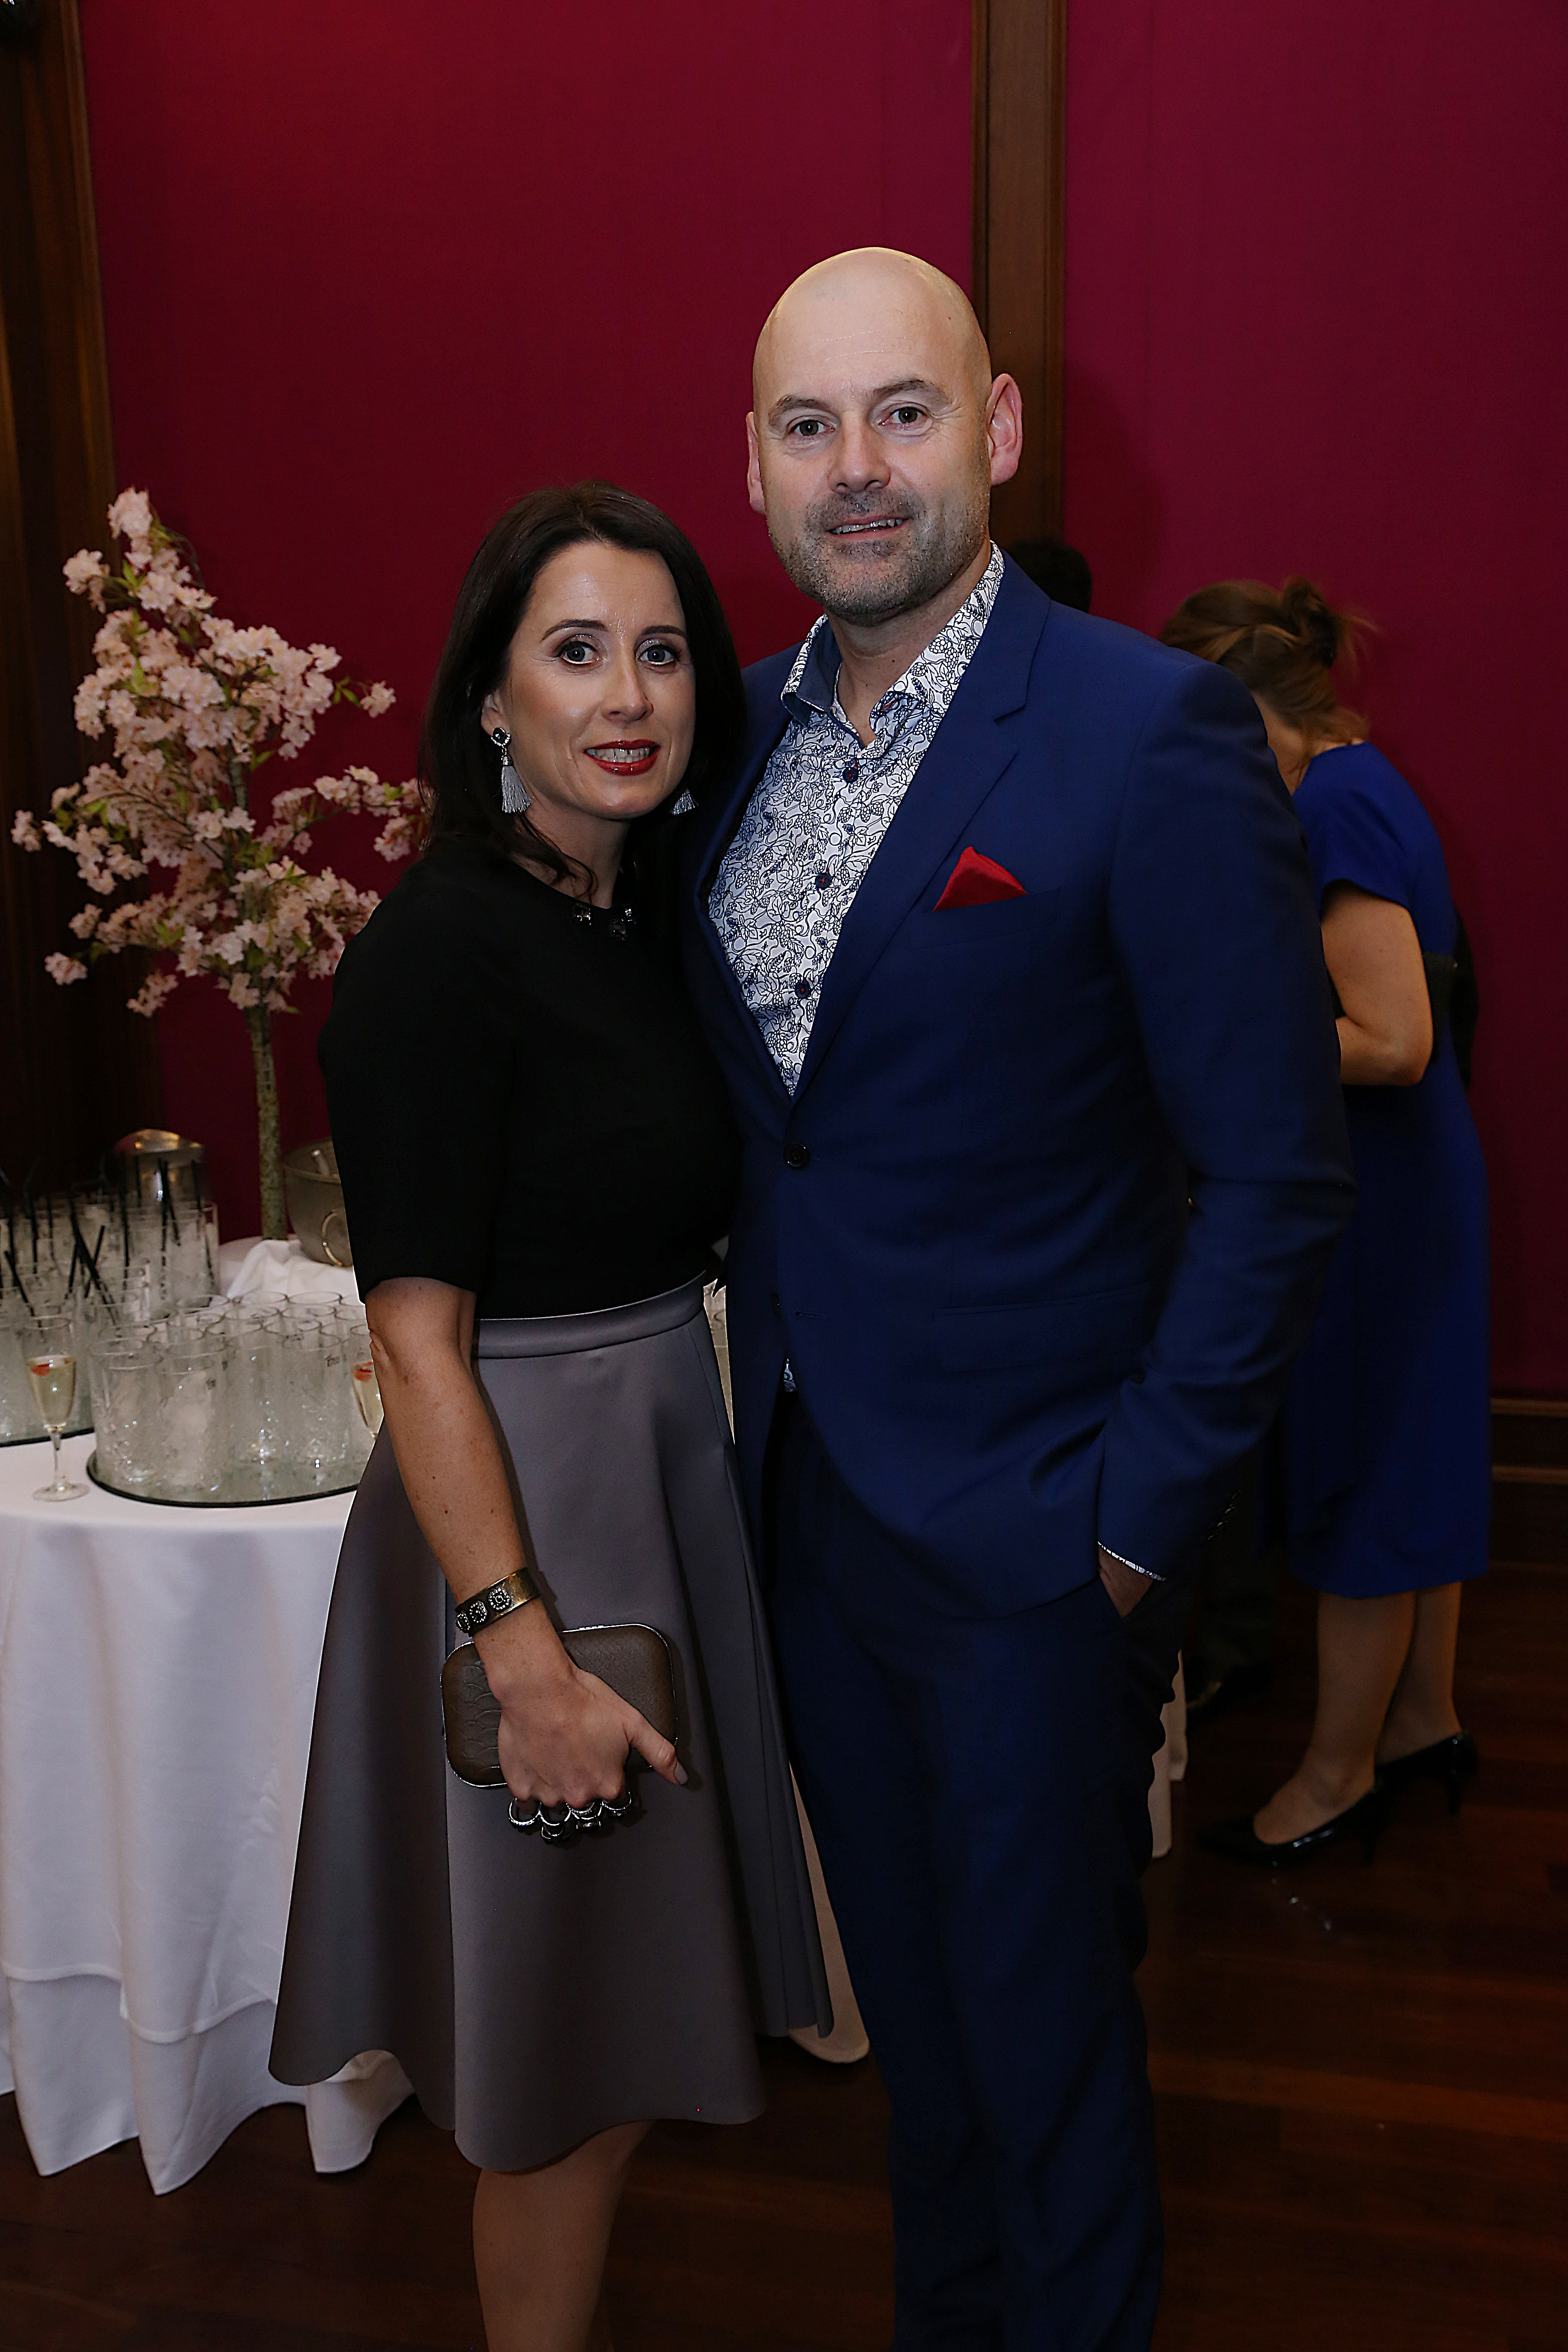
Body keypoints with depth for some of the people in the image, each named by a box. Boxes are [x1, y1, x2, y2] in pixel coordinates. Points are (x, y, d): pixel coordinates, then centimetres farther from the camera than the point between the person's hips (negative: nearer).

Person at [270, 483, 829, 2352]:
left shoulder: (653, 906, 7)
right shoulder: (441, 948, -18)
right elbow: (417, 1342, -20)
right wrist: (524, 1648, -22)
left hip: (670, 1461, 8)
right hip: (521, 1502, -8)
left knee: (630, 2005, 23)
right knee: (569, 2047, 9)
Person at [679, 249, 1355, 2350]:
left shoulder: (1153, 733, -16)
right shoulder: (748, 724, 5)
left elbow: (1279, 1171, -15)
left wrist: (1147, 1509, -15)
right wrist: (770, 1395, 7)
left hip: (1032, 1538, -6)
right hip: (807, 1489, 6)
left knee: (1044, 2024, 15)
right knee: (909, 1998, 25)